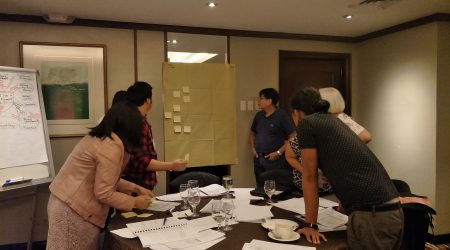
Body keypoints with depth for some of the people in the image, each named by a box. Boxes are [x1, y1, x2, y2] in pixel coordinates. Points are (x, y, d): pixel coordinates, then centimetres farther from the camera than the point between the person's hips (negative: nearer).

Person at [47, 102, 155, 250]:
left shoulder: (99, 138, 8)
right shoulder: (111, 147, -22)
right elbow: (104, 193, -21)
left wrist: (136, 188, 13)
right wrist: (134, 202, -9)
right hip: (73, 210, -9)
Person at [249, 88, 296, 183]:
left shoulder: (282, 115, -8)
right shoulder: (259, 115, 10)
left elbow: (293, 137, -11)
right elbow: (252, 133, 24)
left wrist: (279, 152, -15)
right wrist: (253, 148, 9)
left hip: (274, 160, -6)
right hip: (258, 159, 6)